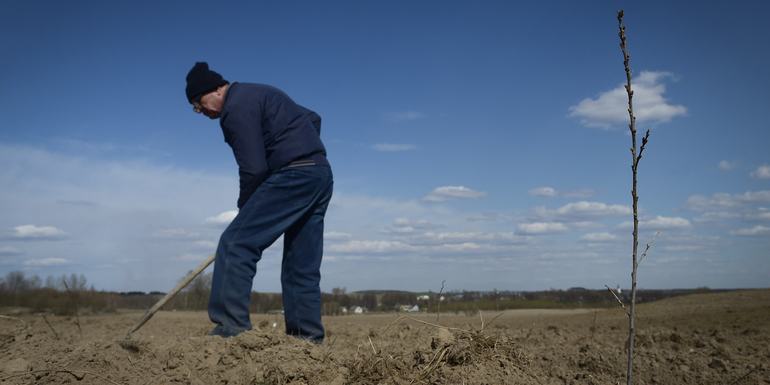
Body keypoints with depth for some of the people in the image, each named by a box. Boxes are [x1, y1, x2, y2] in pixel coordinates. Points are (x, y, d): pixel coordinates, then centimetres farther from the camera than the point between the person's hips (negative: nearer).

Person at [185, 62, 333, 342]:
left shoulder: (237, 107, -6)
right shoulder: (258, 94, 24)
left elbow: (254, 168, -13)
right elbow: (313, 119, 31)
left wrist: (245, 207, 1)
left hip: (292, 176, -10)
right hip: (321, 174, 10)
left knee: (236, 244, -11)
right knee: (302, 265, 10)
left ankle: (231, 328, -16)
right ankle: (308, 338, 10)